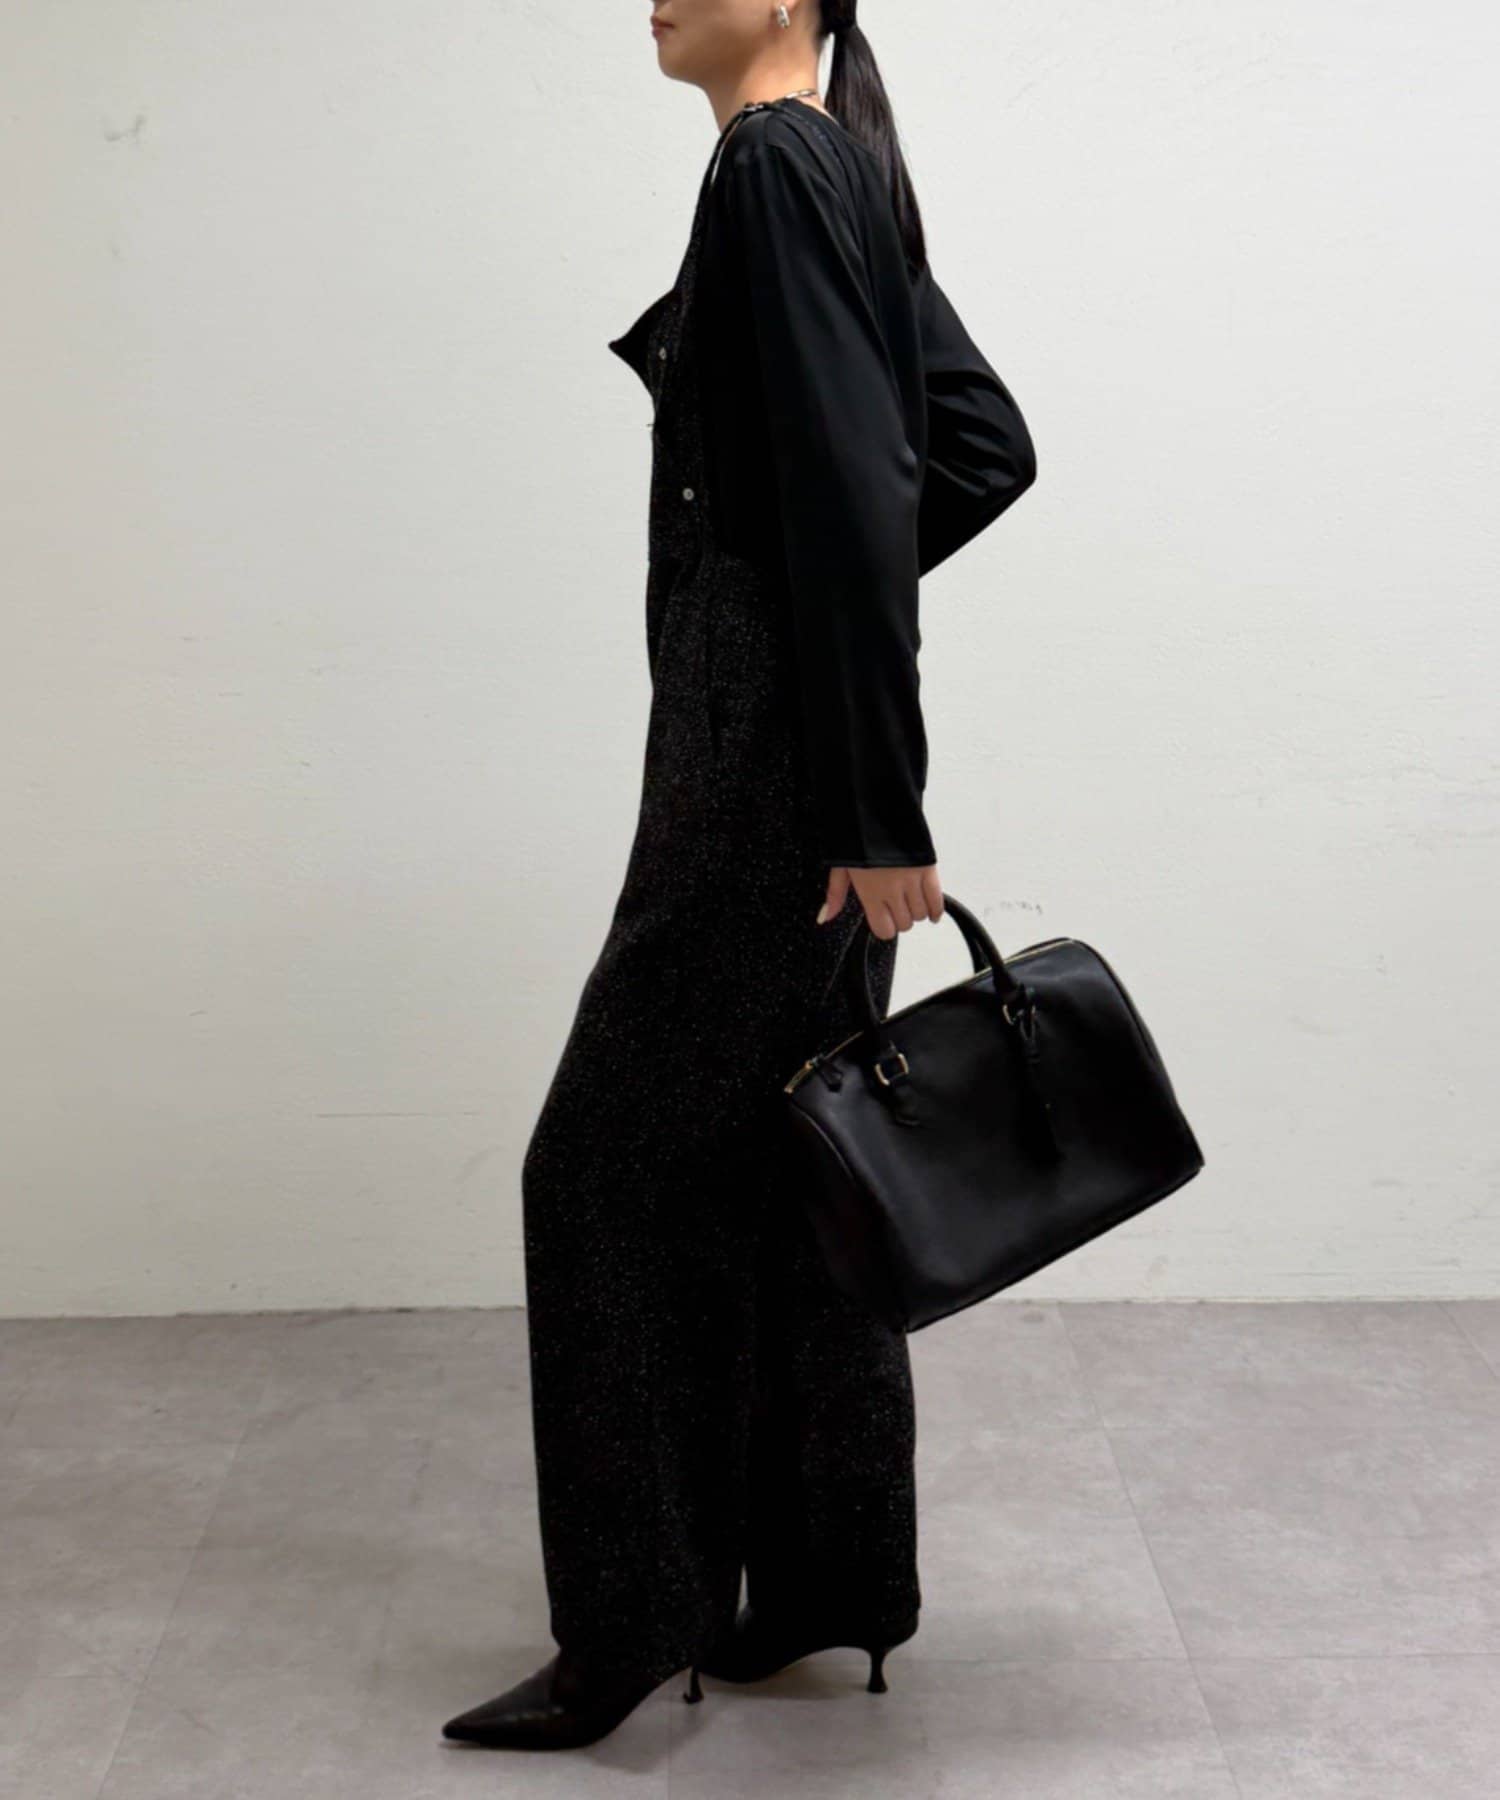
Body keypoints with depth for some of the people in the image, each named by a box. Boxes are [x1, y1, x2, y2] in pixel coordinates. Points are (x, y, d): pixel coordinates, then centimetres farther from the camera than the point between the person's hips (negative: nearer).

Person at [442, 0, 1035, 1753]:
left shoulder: (776, 163, -13)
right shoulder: (844, 170, 16)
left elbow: (852, 488, -21)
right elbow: (986, 441, 20)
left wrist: (883, 812, -22)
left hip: (772, 737, -10)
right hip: (810, 730, 10)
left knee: (616, 1157, -2)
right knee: (782, 1155, 13)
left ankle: (635, 1620, 8)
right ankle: (819, 1588, 24)